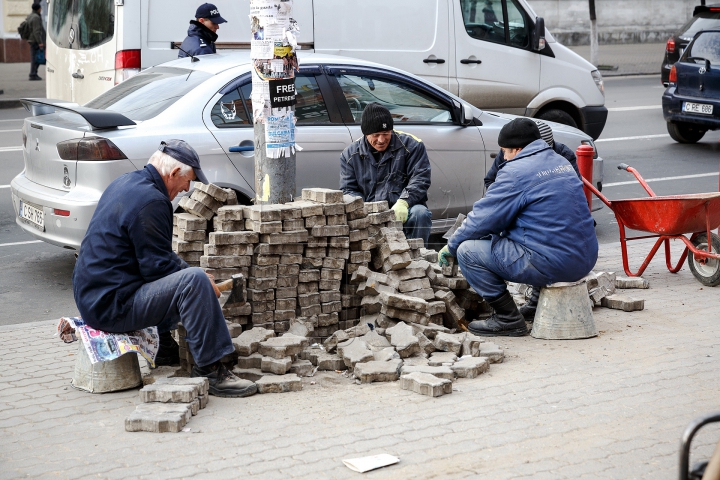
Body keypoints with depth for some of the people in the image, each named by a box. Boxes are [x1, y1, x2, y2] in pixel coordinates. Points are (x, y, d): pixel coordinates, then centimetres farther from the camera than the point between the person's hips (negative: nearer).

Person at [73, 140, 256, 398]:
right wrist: (202, 283, -5)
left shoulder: (127, 182, 14)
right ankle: (209, 370, -22)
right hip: (112, 306, -11)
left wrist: (188, 270, 18)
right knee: (194, 280, -26)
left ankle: (165, 347, 29)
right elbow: (157, 266, -18)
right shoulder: (150, 200, -18)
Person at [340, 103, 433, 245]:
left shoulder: (412, 145, 3)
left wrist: (403, 202, -22)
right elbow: (348, 190, 7)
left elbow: (420, 179, -3)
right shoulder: (351, 154, 9)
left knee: (420, 214, -33)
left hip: (403, 213, 0)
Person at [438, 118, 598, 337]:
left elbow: (483, 218, -8)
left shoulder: (516, 172, -11)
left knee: (467, 251, -5)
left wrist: (451, 246, 9)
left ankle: (509, 319, -2)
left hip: (552, 265, -9)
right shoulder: (560, 162, 16)